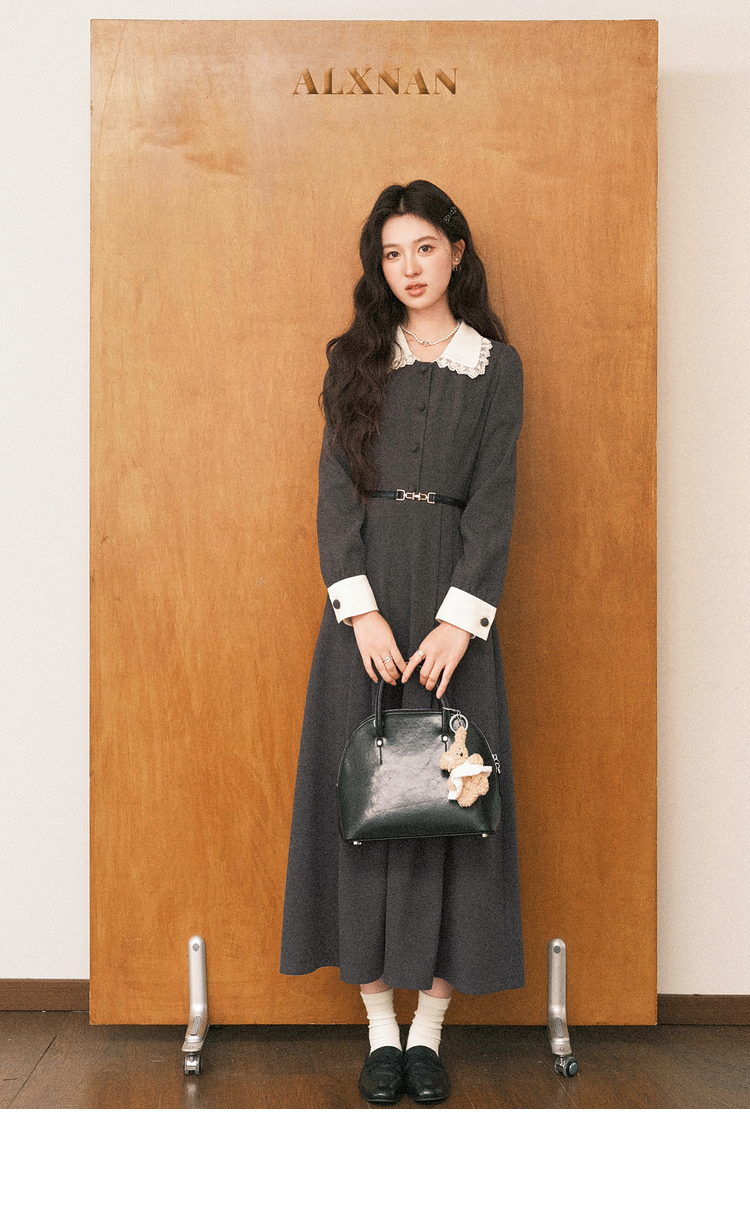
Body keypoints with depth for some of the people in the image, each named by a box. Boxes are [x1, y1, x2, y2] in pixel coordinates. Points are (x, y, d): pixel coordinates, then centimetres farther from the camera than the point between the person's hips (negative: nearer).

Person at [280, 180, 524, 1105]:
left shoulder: (495, 365, 7)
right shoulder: (354, 359, 9)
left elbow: (493, 500, -1)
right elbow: (336, 489, 1)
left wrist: (459, 619, -12)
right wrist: (362, 610, -11)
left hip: (452, 595, -1)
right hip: (365, 594, 1)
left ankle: (429, 1029, 10)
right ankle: (380, 1028, 10)